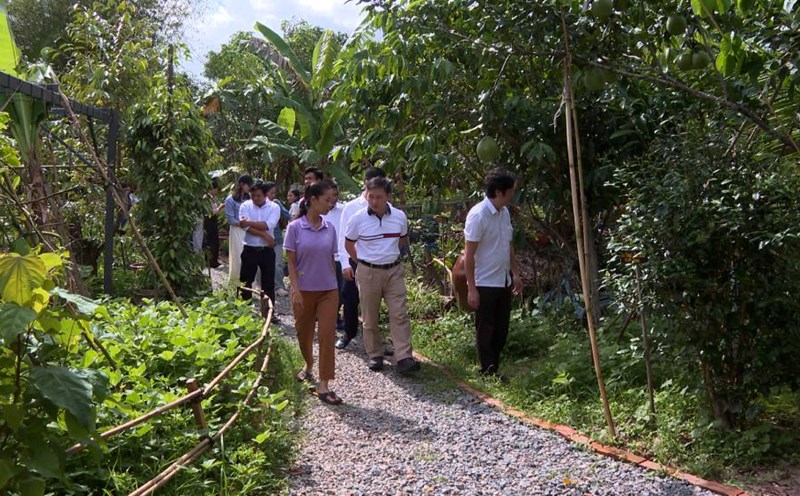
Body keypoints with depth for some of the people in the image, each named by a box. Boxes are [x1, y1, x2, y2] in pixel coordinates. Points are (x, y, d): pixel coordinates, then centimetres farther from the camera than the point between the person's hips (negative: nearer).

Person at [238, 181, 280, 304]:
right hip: (249, 250, 0)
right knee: (245, 282, 8)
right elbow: (246, 227, -14)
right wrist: (264, 235, -18)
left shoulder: (274, 207, -3)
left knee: (268, 283, 7)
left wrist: (249, 222, -22)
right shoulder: (245, 206, -1)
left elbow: (268, 225, -19)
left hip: (267, 250, 0)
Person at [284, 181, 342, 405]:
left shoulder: (330, 228, 2)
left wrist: (334, 285, 9)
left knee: (327, 335, -5)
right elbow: (290, 262, -6)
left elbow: (331, 260, 9)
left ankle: (323, 386, -1)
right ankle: (309, 366, 43)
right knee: (304, 333, 14)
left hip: (328, 290, 2)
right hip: (304, 290, -2)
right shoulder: (295, 227, -7)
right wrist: (296, 291, -12)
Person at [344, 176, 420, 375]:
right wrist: (363, 262, 4)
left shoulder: (399, 216, -3)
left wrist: (389, 252, 10)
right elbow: (348, 244, 5)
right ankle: (375, 355, 21)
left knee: (399, 315, -4)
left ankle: (404, 358, -3)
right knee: (370, 317, 7)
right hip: (368, 272, -1)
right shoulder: (358, 218, -8)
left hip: (394, 271, 1)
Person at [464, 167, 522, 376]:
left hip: (503, 282, 8)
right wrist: (471, 288, -17)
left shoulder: (505, 212, 6)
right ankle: (489, 373, 12)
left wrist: (515, 273, 17)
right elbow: (469, 255, -17)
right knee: (486, 331, 3)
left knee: (501, 329, 14)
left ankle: (495, 369, 26)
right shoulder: (478, 215, -19)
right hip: (485, 284, -8)